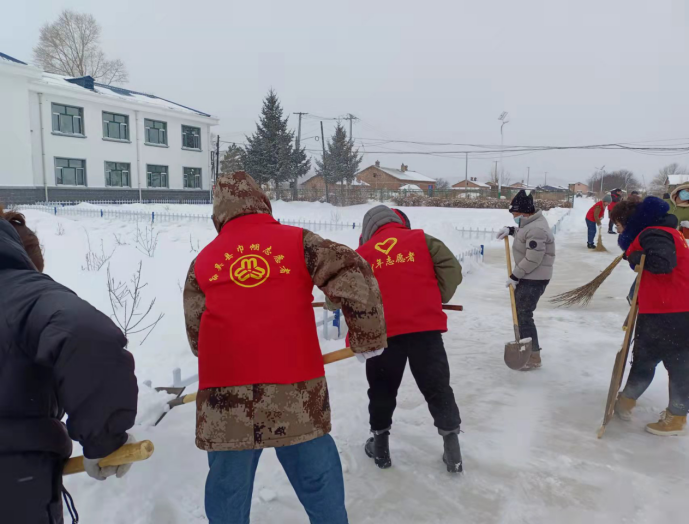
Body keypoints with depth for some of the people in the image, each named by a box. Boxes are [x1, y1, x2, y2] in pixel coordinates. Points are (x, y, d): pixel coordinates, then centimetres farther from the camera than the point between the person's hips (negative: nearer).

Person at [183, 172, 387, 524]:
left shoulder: (203, 260, 11)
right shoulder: (297, 240, 5)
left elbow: (196, 335, 15)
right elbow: (353, 274, -6)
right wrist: (368, 338, 5)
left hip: (224, 395, 2)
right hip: (296, 389, -1)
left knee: (228, 489, 18)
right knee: (318, 481, 16)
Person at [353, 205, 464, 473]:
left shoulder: (362, 253, 9)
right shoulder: (421, 239, 7)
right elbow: (451, 269, -1)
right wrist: (437, 298, 13)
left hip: (382, 332, 0)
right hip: (425, 327, 0)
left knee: (382, 389, 18)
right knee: (437, 387, 12)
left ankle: (380, 443, 29)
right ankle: (451, 444, 17)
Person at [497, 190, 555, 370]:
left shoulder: (536, 230, -26)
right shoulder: (531, 222, 7)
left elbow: (533, 259, -28)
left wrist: (514, 276, -19)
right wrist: (511, 230, 12)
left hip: (534, 279, -11)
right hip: (526, 276, 11)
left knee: (523, 315, -10)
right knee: (519, 312, 20)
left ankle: (533, 357, -2)